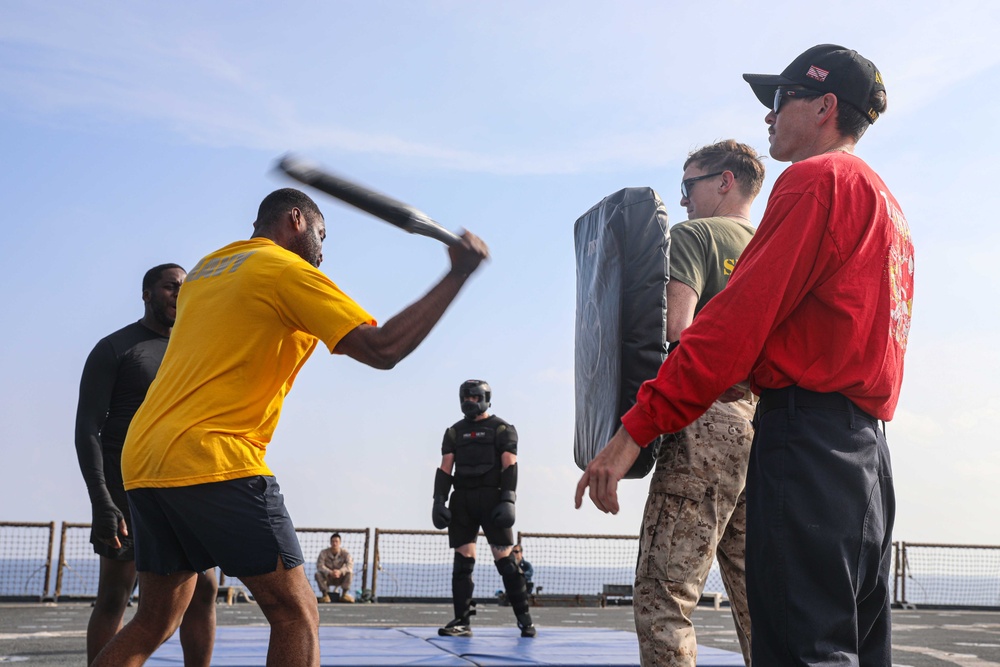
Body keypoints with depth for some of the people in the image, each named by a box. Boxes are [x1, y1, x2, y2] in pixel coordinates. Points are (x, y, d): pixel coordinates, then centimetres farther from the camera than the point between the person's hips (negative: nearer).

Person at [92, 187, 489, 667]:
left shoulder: (205, 268, 21)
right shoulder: (287, 269, -3)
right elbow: (382, 348, -12)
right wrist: (459, 273, -6)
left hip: (140, 460, 8)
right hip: (213, 460, -8)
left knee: (153, 623, 17)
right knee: (296, 613, -2)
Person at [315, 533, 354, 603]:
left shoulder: (344, 553, -11)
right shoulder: (324, 553, -12)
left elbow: (350, 565, -24)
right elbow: (319, 566, -24)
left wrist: (340, 571, -43)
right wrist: (330, 573, -41)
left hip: (340, 578, 0)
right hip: (328, 578, 0)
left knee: (350, 573, -29)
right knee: (318, 574, -29)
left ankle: (344, 594, -18)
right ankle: (325, 594, -20)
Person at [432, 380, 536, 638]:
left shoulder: (502, 429, 5)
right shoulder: (454, 432, 16)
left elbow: (509, 466, -4)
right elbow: (445, 469, 10)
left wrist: (508, 501, -16)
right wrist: (439, 501, -1)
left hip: (491, 498, -4)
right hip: (461, 500, 4)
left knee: (505, 558, -6)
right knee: (462, 560, 0)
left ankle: (524, 618, 0)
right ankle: (462, 622, 2)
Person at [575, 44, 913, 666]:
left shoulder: (817, 178, -4)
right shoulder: (887, 204, 26)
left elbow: (740, 317, -14)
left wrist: (637, 428, -16)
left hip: (806, 437, -10)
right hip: (867, 445, 10)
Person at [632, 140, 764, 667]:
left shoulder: (694, 235, 0)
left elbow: (674, 325, -16)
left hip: (709, 423, -8)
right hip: (766, 430, 8)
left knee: (662, 594, -9)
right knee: (756, 601, 12)